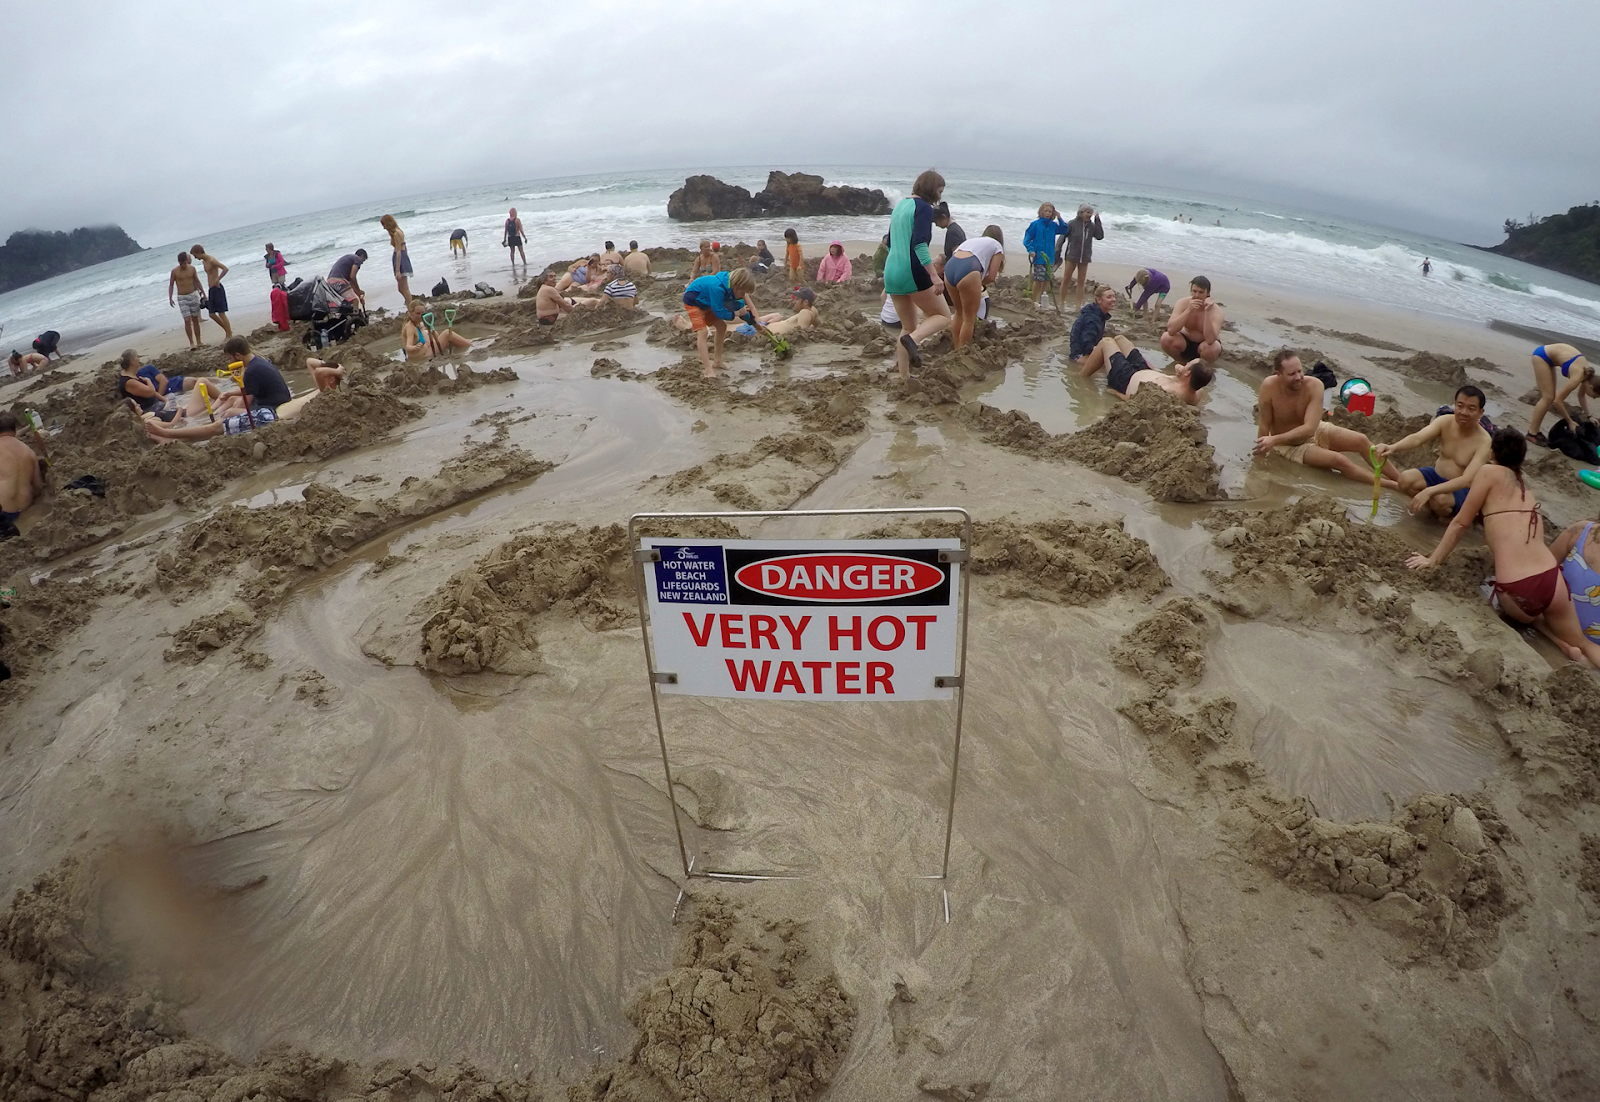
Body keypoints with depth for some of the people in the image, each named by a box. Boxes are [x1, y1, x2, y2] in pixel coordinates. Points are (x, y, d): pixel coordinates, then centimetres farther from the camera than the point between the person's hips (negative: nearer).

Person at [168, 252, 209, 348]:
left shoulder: (192, 268, 1)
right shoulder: (174, 271, -6)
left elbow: (197, 281, 14)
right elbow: (171, 285, 0)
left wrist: (203, 292, 18)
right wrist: (170, 298, -7)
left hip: (193, 295, 3)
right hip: (182, 298, -3)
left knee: (195, 320, 8)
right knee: (187, 321, -11)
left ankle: (198, 342, 14)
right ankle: (191, 343, -8)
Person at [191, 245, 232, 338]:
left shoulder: (212, 260, -14)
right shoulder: (204, 261, 15)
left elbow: (225, 269, -26)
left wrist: (217, 280, -25)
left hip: (217, 289, -9)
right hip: (211, 289, 9)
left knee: (221, 313, -7)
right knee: (212, 314, 8)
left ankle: (229, 335, -1)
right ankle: (228, 330, 17)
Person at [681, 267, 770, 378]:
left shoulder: (732, 286, -12)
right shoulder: (718, 288, -39)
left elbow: (741, 307, 1)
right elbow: (719, 312, -28)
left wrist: (755, 323, 0)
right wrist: (737, 313, -17)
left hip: (705, 301, 9)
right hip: (692, 301, -9)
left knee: (722, 326, 9)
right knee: (702, 331, -20)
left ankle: (717, 361, 18)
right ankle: (708, 369, -25)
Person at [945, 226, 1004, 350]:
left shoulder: (972, 240, 37)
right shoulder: (997, 246, 21)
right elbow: (991, 276, 10)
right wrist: (978, 284, 28)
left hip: (949, 267, 6)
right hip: (967, 270, -6)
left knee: (959, 313, 23)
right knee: (969, 319, 7)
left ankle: (955, 349, 27)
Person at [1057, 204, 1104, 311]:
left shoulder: (1092, 226, 1)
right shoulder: (1072, 224, -7)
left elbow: (1100, 236, -6)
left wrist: (1097, 221, -8)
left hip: (1084, 258, 3)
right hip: (1071, 256, -3)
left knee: (1081, 281, 5)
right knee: (1066, 279, 0)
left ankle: (1078, 303, 10)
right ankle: (1061, 301, 8)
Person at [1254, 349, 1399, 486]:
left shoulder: (1314, 385, -25)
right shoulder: (1269, 387, -28)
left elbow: (1309, 428, -31)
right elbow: (1264, 425, -21)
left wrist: (1274, 440, -41)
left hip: (1316, 431, 3)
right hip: (1289, 445, -3)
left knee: (1361, 441, -12)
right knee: (1339, 460, -21)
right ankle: (1390, 485, -6)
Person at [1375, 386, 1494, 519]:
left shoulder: (1483, 442, -23)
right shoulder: (1445, 421, -12)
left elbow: (1466, 480, -33)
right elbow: (1417, 438, -31)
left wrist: (1429, 491, -48)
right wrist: (1393, 447, -55)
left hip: (1461, 490, -4)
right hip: (1436, 476, 4)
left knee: (1440, 500, -36)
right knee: (1406, 479, -24)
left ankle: (1448, 512, 0)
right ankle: (1433, 507, 2)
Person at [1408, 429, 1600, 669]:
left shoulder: (1489, 471, 3)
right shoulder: (1526, 489, 20)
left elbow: (1460, 523, 3)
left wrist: (1433, 560, 10)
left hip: (1516, 591, -4)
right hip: (1551, 580, 4)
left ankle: (1561, 641, 9)